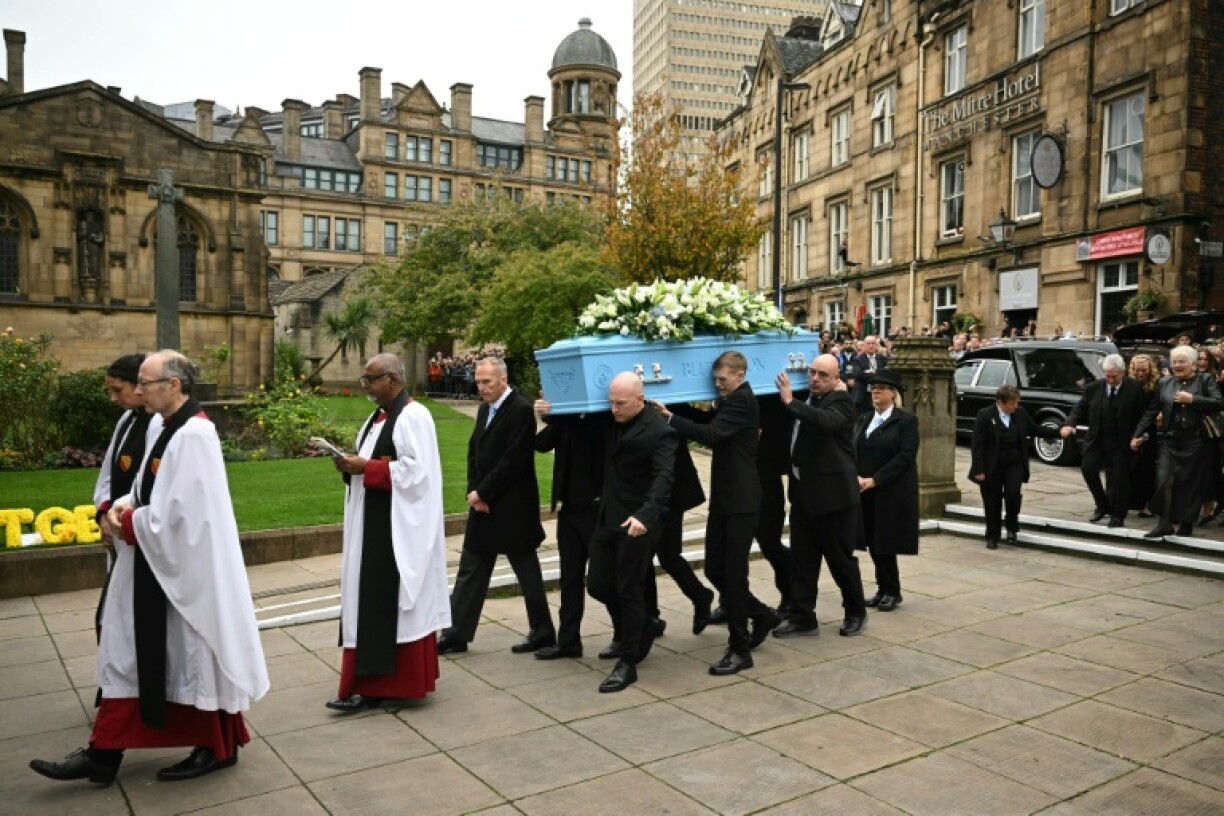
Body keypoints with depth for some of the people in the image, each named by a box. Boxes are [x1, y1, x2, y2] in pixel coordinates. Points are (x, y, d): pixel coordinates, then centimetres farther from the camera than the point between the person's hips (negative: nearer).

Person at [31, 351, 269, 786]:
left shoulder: (193, 434, -21)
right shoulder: (170, 430, 10)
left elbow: (177, 511, -26)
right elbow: (150, 492, 17)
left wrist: (128, 523, -12)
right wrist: (121, 508, -2)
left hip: (184, 569, -10)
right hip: (155, 567, 10)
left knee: (196, 657, 5)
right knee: (130, 653, 14)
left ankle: (218, 748, 23)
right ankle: (104, 753, 24)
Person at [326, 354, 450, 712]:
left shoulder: (413, 416, -14)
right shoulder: (378, 417, 15)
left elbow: (416, 470, -21)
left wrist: (366, 468, -19)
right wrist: (353, 466, 0)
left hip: (399, 527, -9)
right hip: (373, 525, 10)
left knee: (393, 601, -4)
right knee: (371, 600, 10)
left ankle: (401, 682, 6)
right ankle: (373, 682, 17)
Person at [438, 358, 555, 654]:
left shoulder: (521, 409, -16)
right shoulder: (485, 409, 12)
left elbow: (513, 461, -22)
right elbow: (474, 452, 13)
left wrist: (481, 493, -16)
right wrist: (473, 492, -2)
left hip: (512, 507, -8)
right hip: (484, 504, 8)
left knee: (527, 571, 5)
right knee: (470, 571, 11)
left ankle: (543, 632, 20)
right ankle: (456, 633, 20)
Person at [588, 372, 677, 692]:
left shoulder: (659, 431, -16)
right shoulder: (611, 422, 7)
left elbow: (664, 477, -25)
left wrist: (645, 515, -40)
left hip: (637, 522, -7)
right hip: (607, 518, 7)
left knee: (628, 590, -1)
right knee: (598, 585, 10)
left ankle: (628, 663, 13)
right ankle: (637, 630, 35)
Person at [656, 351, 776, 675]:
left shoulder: (742, 401, -14)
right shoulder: (729, 401, 16)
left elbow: (712, 434, -27)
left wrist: (670, 417, -26)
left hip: (740, 500, -9)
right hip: (723, 497, 9)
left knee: (733, 572, -4)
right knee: (714, 569, 10)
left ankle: (740, 649, 5)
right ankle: (761, 615, 30)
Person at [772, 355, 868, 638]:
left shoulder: (840, 401, -11)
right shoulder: (806, 402, 11)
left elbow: (825, 421, -34)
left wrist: (790, 402, -30)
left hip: (833, 493, -7)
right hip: (803, 492, 7)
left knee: (840, 557, 6)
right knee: (801, 559, 8)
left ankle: (856, 612, 25)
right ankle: (802, 617, 15)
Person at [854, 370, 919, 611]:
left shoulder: (906, 420, -4)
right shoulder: (863, 420, 14)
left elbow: (906, 456, -14)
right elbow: (854, 451, 8)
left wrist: (875, 480, -18)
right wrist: (856, 477, -12)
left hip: (892, 493, -5)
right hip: (866, 493, 5)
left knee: (886, 543, -2)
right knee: (873, 543, 7)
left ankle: (892, 592, 14)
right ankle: (883, 590, 19)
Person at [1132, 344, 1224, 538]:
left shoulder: (1206, 380, 3)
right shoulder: (1164, 383, 10)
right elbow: (1151, 412, 12)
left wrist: (1192, 400, -15)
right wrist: (1138, 435, 9)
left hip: (1196, 442, -2)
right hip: (1170, 441, 2)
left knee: (1192, 484, 4)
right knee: (1163, 481, -8)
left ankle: (1186, 524, 16)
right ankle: (1165, 523, -1)